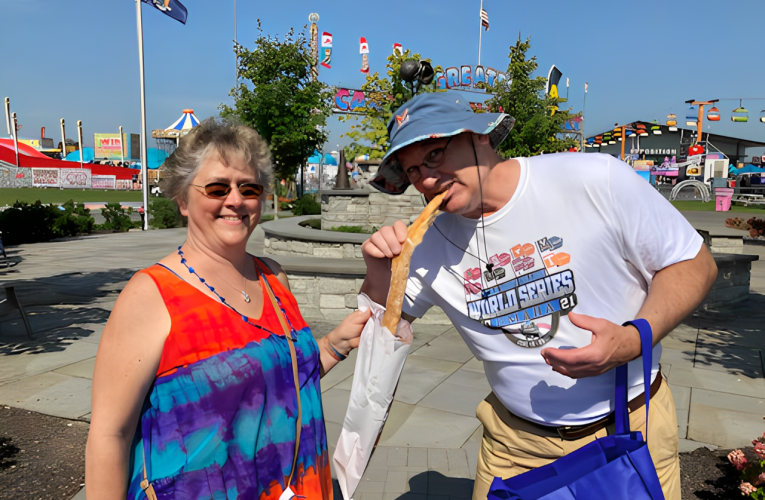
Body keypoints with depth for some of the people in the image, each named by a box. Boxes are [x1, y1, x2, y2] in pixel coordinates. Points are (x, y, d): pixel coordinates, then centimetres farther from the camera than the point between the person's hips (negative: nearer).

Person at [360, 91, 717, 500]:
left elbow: (694, 264, -10)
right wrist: (380, 272, -17)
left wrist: (633, 340, -27)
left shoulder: (597, 180, -19)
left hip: (629, 426, -2)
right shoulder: (431, 245, -6)